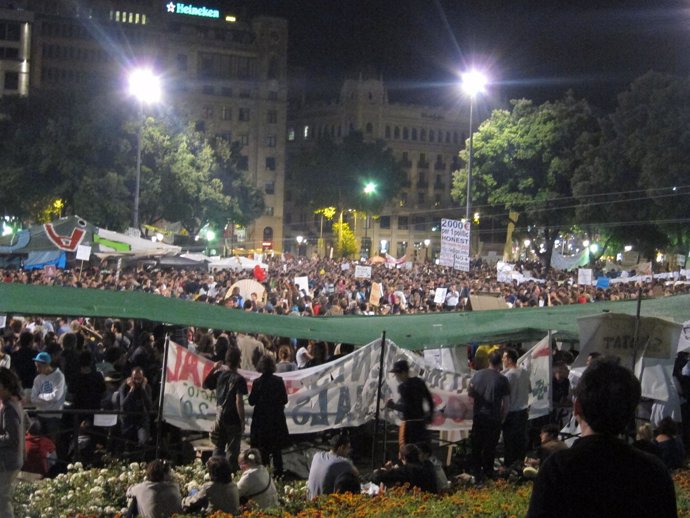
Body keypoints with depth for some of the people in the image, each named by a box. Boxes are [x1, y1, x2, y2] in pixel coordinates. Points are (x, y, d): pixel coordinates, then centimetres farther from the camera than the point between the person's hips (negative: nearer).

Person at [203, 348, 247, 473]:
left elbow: (205, 385, 18)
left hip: (220, 418, 5)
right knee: (232, 451, 3)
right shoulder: (239, 379, -15)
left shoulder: (219, 374, 1)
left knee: (218, 448, 15)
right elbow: (239, 401, -19)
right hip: (234, 420, -5)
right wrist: (242, 420, -13)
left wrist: (213, 369, 17)